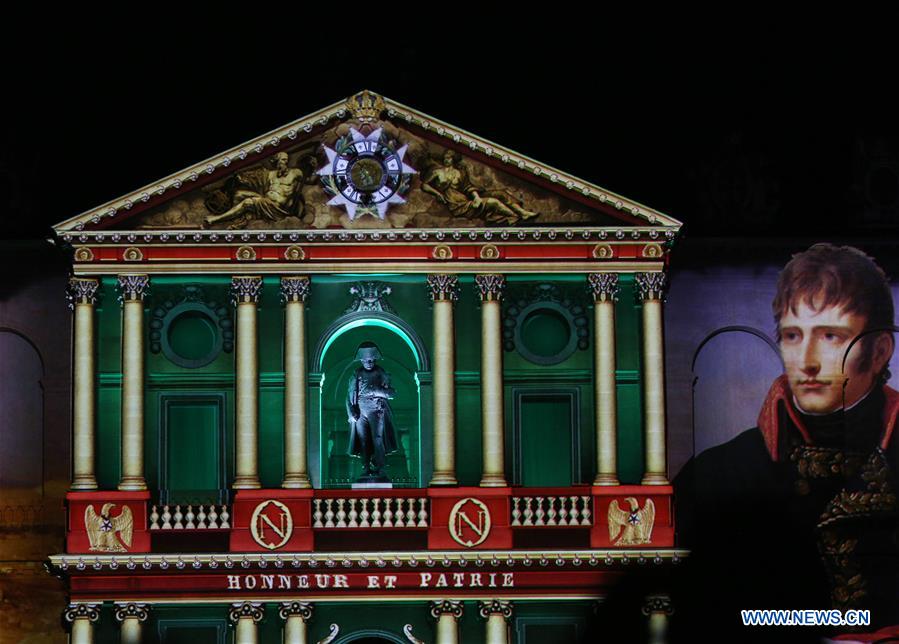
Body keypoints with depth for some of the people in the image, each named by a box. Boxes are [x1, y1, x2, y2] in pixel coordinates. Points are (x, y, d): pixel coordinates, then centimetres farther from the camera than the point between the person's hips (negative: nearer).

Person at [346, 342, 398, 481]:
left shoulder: (381, 374, 6)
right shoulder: (357, 375, 10)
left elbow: (392, 393, 0)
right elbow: (350, 395, 9)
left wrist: (374, 391, -14)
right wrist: (351, 414, -2)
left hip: (377, 412, -2)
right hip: (360, 412, 2)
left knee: (377, 440, -11)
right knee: (363, 442, -2)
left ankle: (379, 469, -9)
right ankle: (366, 469, 3)